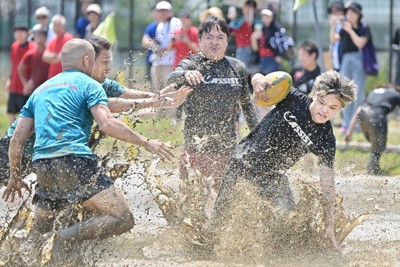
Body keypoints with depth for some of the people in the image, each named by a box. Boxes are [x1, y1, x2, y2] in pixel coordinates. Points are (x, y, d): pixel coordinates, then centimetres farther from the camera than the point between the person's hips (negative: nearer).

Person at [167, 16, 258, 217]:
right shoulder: (192, 64, -3)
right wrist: (186, 74, -48)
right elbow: (172, 78, -25)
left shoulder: (237, 68, 8)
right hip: (196, 145, -3)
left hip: (227, 147, 3)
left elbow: (247, 104, 18)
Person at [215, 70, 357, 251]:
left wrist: (330, 225, -22)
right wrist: (258, 80, -33)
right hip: (245, 160, -1)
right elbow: (258, 78, -5)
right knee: (222, 211, 1)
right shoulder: (293, 100, -17)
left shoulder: (326, 140, -15)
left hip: (273, 176, 1)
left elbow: (327, 182, -15)